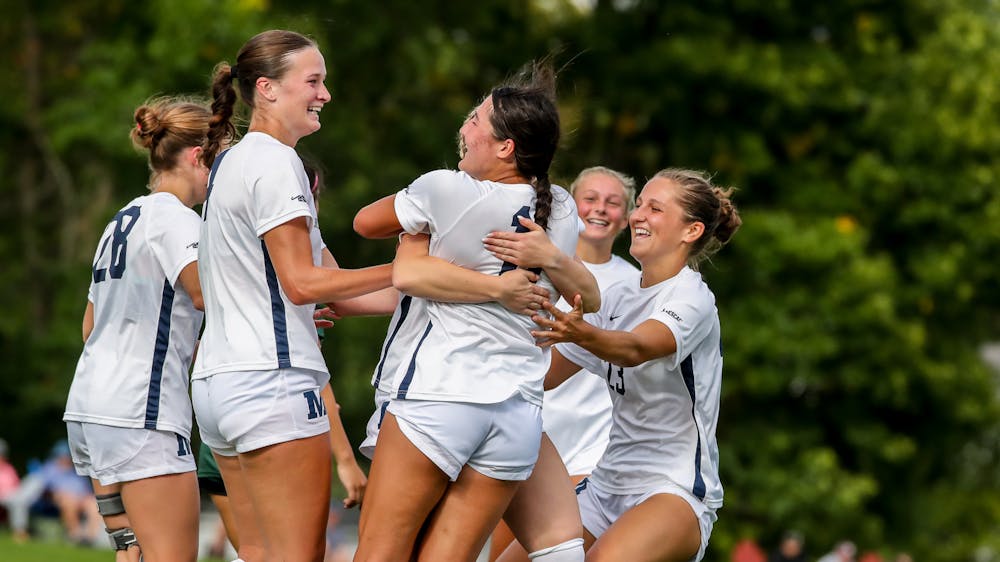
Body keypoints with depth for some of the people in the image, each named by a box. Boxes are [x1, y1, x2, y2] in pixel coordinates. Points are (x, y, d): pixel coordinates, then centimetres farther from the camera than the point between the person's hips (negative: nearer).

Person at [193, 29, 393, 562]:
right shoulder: (275, 162, -10)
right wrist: (400, 271, -13)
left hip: (217, 378, 10)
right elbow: (301, 282, -14)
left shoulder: (229, 161, 19)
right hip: (271, 379, -10)